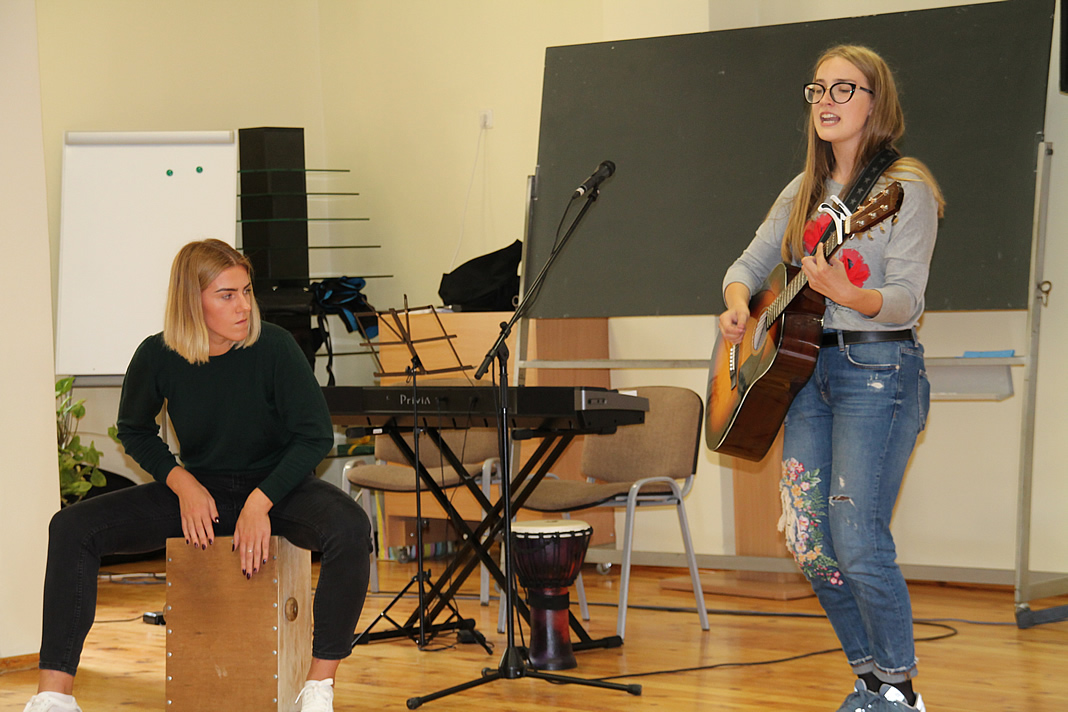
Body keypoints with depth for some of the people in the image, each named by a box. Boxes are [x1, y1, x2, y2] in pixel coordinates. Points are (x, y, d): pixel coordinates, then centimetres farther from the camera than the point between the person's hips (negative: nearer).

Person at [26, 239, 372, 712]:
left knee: (350, 530, -35)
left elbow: (315, 436, -12)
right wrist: (183, 484, -9)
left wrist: (259, 503, -22)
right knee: (71, 528, -15)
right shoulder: (158, 357, -11)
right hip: (199, 489, 2)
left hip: (277, 483, -2)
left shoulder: (273, 347, -18)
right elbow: (135, 432, 7)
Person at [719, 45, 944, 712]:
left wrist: (848, 295, -35)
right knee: (810, 540, 4)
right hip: (806, 364, 7)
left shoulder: (905, 188, -7)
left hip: (879, 367, -7)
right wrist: (738, 303, -5)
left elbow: (905, 302, -15)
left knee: (857, 543, -14)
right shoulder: (805, 191, 14)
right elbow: (749, 264, 18)